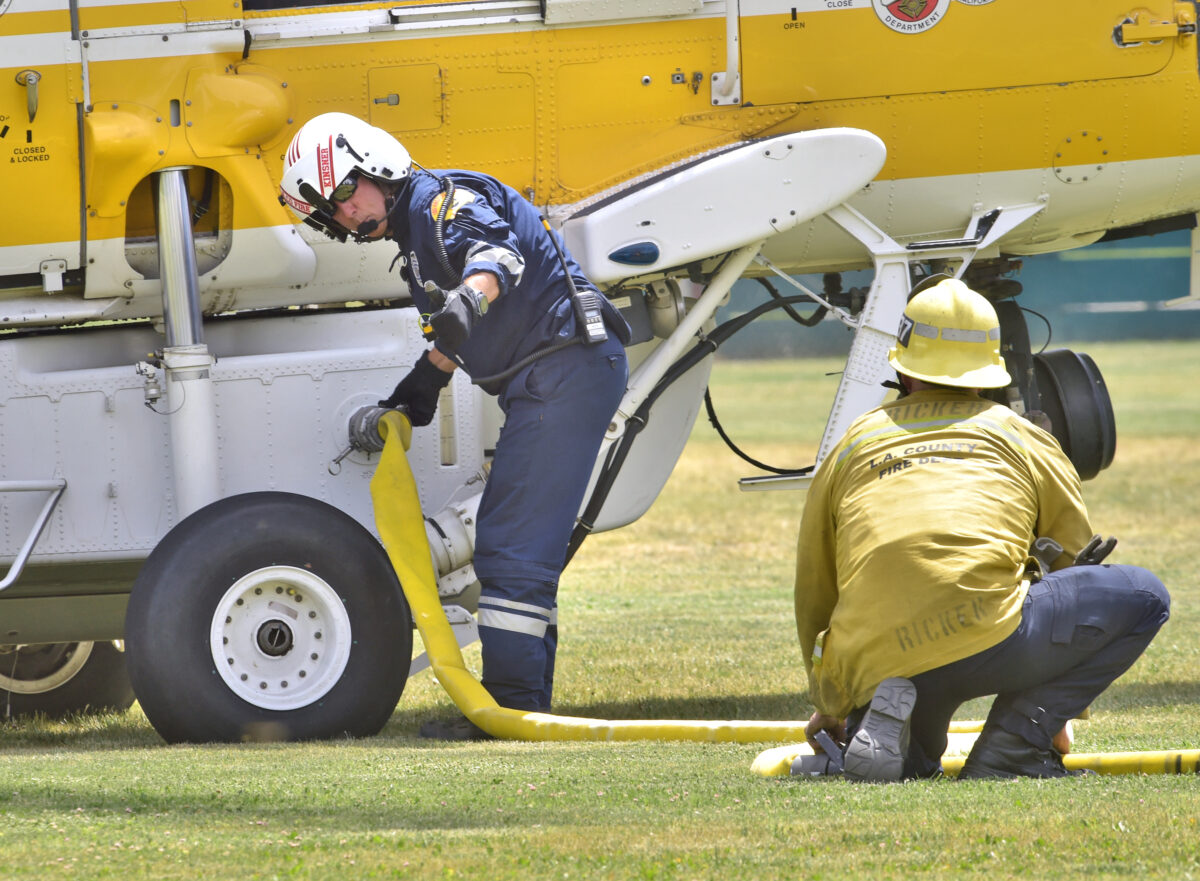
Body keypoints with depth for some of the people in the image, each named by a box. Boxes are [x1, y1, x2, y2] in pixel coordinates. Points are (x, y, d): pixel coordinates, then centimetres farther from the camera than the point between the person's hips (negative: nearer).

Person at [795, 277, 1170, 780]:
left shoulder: (850, 449, 26)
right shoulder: (1024, 439, 21)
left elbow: (812, 593, 33)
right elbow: (1074, 558, 31)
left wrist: (831, 707, 50)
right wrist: (1053, 713, 45)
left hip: (867, 672, 4)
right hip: (982, 637, -4)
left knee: (912, 762, 37)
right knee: (1142, 598, 14)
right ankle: (1009, 750, 1)